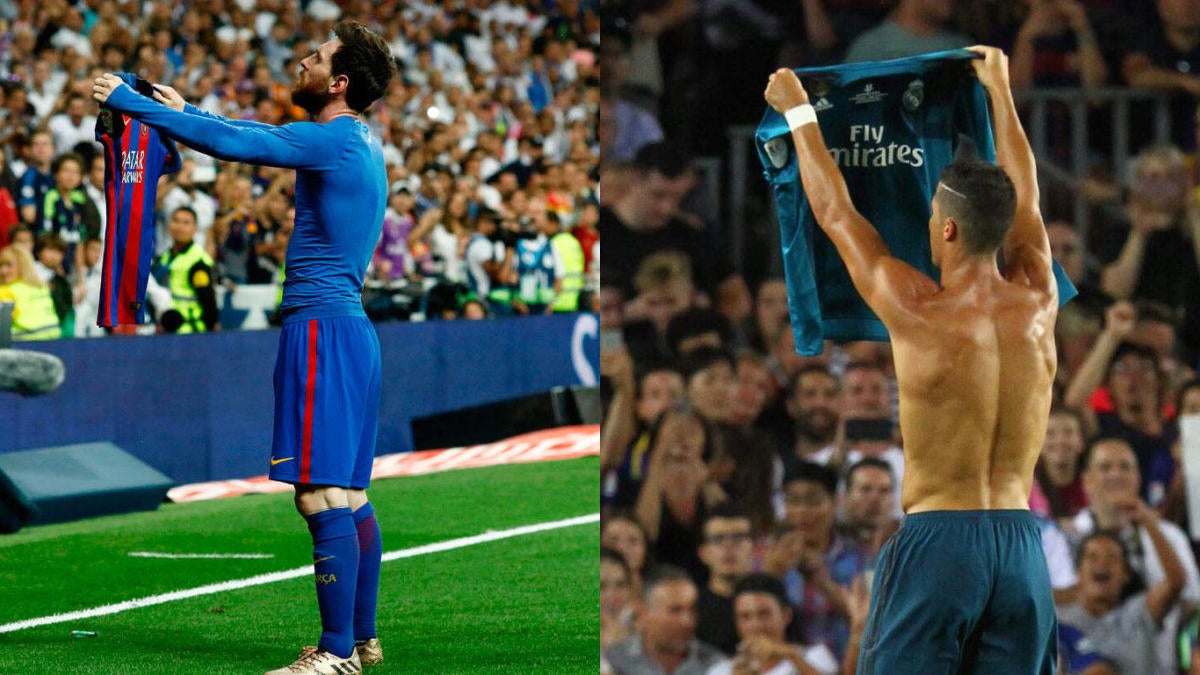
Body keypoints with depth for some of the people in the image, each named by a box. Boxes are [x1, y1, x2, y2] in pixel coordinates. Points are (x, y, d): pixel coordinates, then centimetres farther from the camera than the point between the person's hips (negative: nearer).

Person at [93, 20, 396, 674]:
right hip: (351, 327, 10)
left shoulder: (334, 140, -13)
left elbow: (232, 143, -15)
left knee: (324, 497, -10)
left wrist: (131, 103, -8)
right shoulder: (360, 144, 16)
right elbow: (258, 135, 29)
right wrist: (187, 111, 37)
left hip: (321, 326, -10)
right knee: (349, 497, 14)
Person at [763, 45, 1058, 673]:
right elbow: (1026, 203, 23)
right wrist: (1000, 91, 38)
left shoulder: (916, 312, -8)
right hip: (1021, 545, 4)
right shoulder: (1038, 307, 4)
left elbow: (834, 211, 6)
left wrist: (797, 111, 21)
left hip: (937, 537, -4)